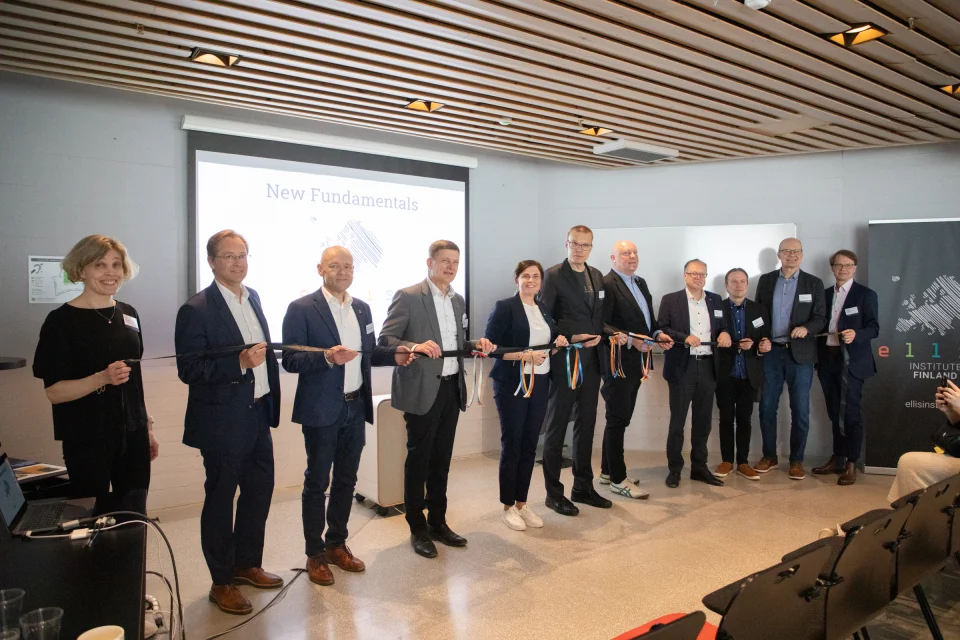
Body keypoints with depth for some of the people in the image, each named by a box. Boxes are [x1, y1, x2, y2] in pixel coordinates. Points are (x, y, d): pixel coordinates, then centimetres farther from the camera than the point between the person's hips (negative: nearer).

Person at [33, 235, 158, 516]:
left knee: (135, 518, 7)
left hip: (132, 435, 5)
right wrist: (102, 378, -27)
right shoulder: (61, 320, -8)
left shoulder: (128, 314, 8)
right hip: (88, 440, -5)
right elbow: (54, 392, -11)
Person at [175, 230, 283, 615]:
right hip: (223, 420, -7)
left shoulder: (252, 297, 8)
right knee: (220, 498, 8)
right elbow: (188, 370, -17)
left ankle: (247, 563, 36)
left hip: (258, 413, 7)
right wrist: (240, 362, -28)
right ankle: (221, 582, 24)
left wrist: (270, 400, 12)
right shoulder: (196, 310, -14)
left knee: (260, 489, 17)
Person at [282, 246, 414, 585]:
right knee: (317, 482, 7)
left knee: (346, 480, 15)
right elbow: (290, 361, -13)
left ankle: (337, 544, 32)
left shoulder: (362, 308, 10)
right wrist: (328, 357, -28)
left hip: (356, 408, 6)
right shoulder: (301, 309, -9)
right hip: (322, 411, -6)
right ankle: (315, 554, 22)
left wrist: (394, 355, -3)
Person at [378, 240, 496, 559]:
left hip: (451, 388, 7)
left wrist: (476, 345, -2)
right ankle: (418, 529, 19)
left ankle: (438, 522, 28)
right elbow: (385, 340, -14)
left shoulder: (458, 300, 13)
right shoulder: (407, 297, -9)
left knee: (442, 458, 14)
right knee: (418, 459, 5)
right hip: (422, 390, -6)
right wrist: (415, 347, -31)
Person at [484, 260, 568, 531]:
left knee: (530, 445, 9)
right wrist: (525, 355, -21)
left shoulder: (544, 309, 13)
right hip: (513, 383, -6)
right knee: (511, 445, 1)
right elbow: (490, 345, -14)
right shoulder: (505, 307, -7)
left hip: (540, 383, 6)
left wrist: (559, 341, 2)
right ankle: (508, 507, 14)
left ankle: (522, 503, 21)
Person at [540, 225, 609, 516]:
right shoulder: (553, 275, -7)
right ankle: (554, 492, 13)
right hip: (565, 360, -6)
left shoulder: (597, 276, 12)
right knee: (557, 426, 3)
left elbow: (601, 315, 16)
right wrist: (569, 338, -19)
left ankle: (583, 487, 26)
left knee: (586, 424, 14)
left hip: (592, 359, 7)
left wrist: (599, 335, -3)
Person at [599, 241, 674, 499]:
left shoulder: (640, 283, 16)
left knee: (620, 419, 16)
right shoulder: (607, 284, -13)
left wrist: (658, 333, 3)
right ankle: (618, 480, 9)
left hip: (635, 362, 9)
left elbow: (648, 317, 21)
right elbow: (601, 324, -19)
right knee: (617, 420, 0)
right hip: (618, 361, -9)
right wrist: (630, 340, -25)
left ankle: (608, 471, 28)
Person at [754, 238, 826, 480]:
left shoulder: (814, 283, 3)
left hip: (800, 353, -1)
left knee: (800, 410, 3)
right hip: (771, 352, 1)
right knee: (767, 407, 6)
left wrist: (806, 328, -21)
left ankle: (796, 460, 16)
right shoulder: (765, 280, 7)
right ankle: (769, 456, 20)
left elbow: (821, 318, 0)